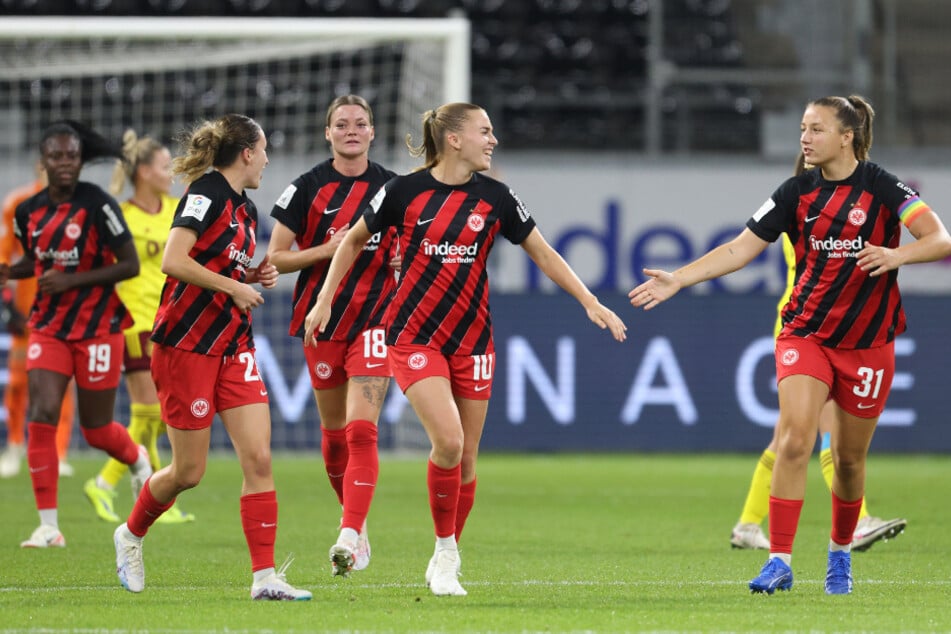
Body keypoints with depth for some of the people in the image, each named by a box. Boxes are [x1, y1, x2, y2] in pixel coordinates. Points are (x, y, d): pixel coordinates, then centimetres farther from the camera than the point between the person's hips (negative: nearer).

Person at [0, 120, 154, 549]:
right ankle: (48, 526, -10)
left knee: (96, 430, 6)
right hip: (49, 328, 4)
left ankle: (137, 460, 43)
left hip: (97, 328, -4)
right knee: (41, 416, -13)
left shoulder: (98, 205, -14)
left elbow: (130, 265, -13)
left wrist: (73, 280, -21)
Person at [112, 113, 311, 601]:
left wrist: (256, 277, 8)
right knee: (189, 471, 1)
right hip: (186, 345, -8)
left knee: (258, 458, -7)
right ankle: (131, 535, 29)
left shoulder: (246, 209, 14)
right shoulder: (206, 194, -12)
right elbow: (173, 262, -23)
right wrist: (234, 286, -18)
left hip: (232, 348, 8)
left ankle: (264, 575, -9)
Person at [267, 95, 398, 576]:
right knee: (333, 433, 9)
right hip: (321, 320, 1)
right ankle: (355, 520, 30)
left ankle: (349, 535, -22)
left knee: (361, 430, -15)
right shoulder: (308, 187, -1)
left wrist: (406, 264, -6)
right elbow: (275, 258, -2)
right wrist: (327, 249, -15)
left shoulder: (392, 188, 4)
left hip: (374, 320, -1)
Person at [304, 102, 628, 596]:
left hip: (471, 338, 3)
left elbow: (543, 254, 9)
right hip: (414, 334, -3)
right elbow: (354, 241, 9)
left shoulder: (495, 198, 1)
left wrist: (590, 303, 2)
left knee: (466, 457, 4)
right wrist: (324, 301, 6)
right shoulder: (404, 192, -6)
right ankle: (444, 551, -3)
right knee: (448, 439, -20)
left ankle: (445, 561, 22)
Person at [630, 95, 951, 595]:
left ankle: (840, 554, 32)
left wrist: (898, 255, -35)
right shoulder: (796, 193, 0)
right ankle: (779, 562, -17)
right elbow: (739, 249, 1)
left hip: (867, 342, -1)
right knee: (795, 439, -18)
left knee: (849, 458, 8)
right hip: (806, 333, 1)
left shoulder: (882, 188, -8)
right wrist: (678, 279, -8)